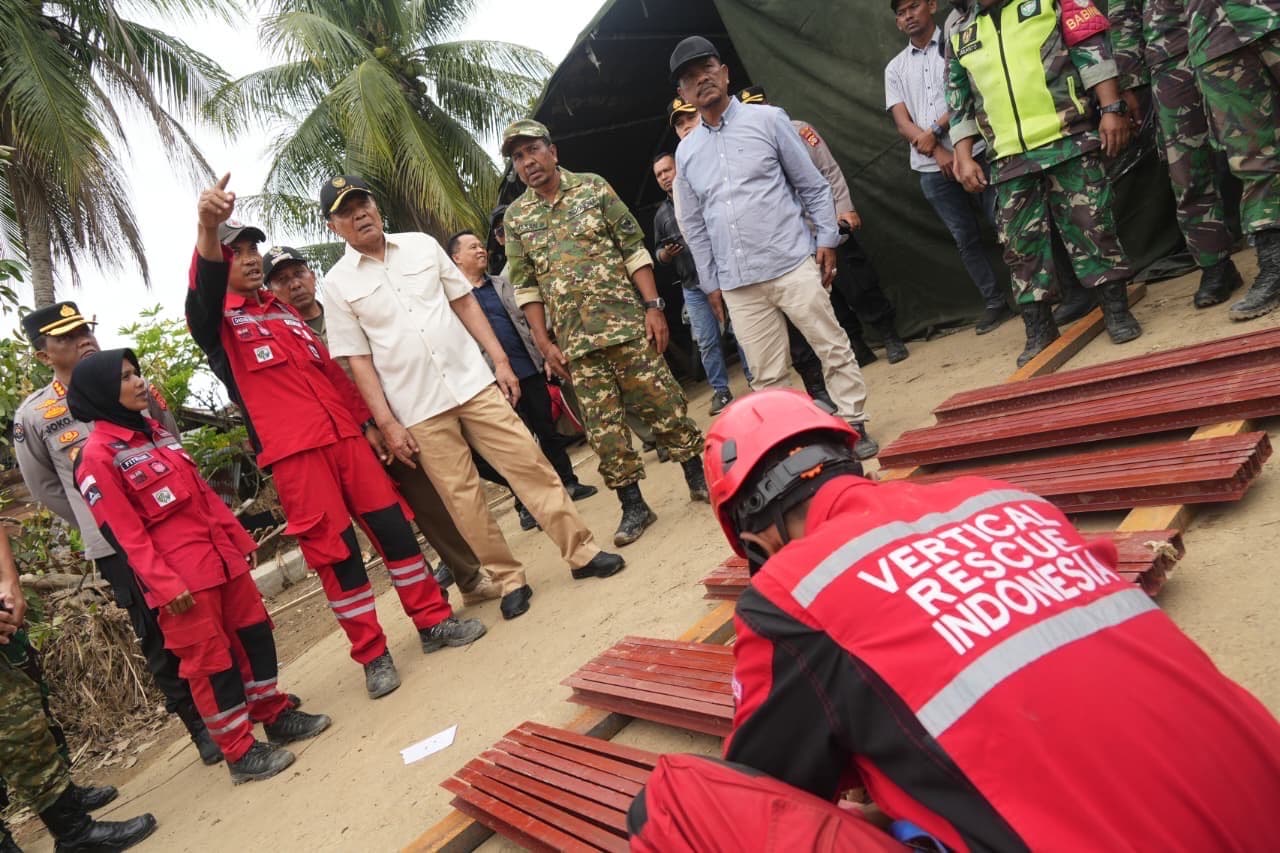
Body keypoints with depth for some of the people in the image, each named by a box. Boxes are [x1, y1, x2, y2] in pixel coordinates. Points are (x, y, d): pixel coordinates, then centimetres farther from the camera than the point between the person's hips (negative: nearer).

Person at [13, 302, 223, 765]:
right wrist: (99, 526, 5)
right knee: (159, 638, 6)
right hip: (117, 547, -2)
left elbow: (172, 440, 13)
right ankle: (199, 724, 21)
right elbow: (44, 487, 7)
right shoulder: (33, 416, -4)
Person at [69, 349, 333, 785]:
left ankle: (277, 716, 29)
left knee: (254, 632, 13)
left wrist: (238, 537, 16)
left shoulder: (155, 431, 13)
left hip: (221, 555, 8)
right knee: (210, 659, 1)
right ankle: (240, 752, 14)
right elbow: (125, 533, -15)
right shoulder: (97, 457, -11)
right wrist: (164, 584, -18)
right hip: (180, 574, -8)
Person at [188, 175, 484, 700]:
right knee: (333, 550, -2)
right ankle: (371, 655, 11)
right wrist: (207, 230, -43)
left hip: (344, 434, 6)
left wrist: (365, 421, 19)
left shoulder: (284, 309, 21)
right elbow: (203, 287, -23)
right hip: (292, 451, -5)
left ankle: (433, 621, 18)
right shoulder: (216, 320, 2)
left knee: (393, 524, 5)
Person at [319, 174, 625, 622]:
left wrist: (500, 360, 3)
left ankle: (583, 552, 7)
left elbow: (465, 302, 10)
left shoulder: (422, 245, 6)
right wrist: (387, 423, -6)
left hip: (473, 381, 2)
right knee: (462, 496, 1)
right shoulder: (337, 283, 0)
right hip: (417, 409, -2)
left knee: (529, 463, -1)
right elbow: (358, 360, -1)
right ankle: (510, 580, 15)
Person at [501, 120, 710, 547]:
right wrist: (544, 342, 2)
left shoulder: (593, 187, 3)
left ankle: (699, 477, 20)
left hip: (627, 324, -2)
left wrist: (653, 306, -7)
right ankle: (633, 505, 14)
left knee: (663, 404, 3)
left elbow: (634, 249, 1)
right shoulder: (516, 217, 9)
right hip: (575, 340, 2)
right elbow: (525, 286, 9)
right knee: (603, 424, 3)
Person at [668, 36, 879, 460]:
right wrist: (711, 283, 13)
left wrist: (827, 239, -2)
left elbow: (813, 185, 5)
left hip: (793, 265, -2)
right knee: (767, 376, 4)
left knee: (833, 349, 1)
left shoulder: (767, 119, 3)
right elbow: (693, 226, 15)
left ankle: (854, 425, 14)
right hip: (738, 285, 3)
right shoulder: (686, 152, 11)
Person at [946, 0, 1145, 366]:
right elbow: (959, 104, 17)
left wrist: (1112, 109, -8)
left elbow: (1092, 50, 1)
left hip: (1068, 140, -3)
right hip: (1009, 159, 3)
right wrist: (963, 157, 8)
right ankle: (1039, 330, 12)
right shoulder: (960, 34, 15)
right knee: (1020, 245, 2)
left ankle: (1117, 311, 11)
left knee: (1092, 226, -2)